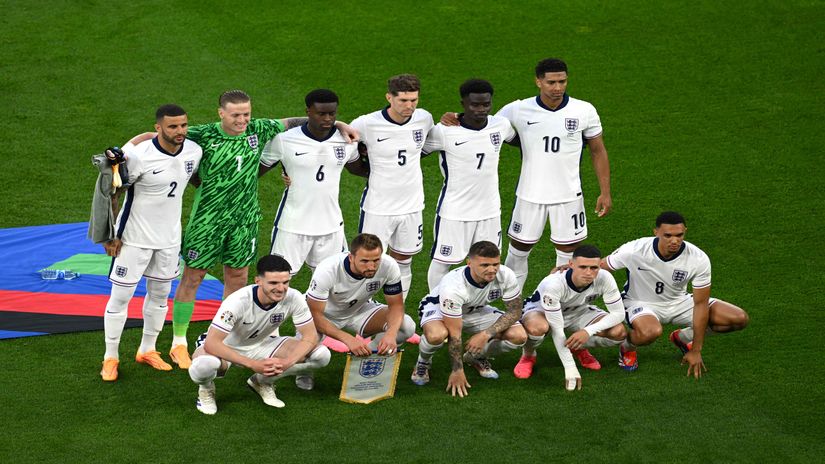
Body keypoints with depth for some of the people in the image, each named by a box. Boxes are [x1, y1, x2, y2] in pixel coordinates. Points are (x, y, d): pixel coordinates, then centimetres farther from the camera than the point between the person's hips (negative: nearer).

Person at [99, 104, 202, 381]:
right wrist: (110, 235, -13)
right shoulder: (138, 156, -24)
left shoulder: (194, 151, -7)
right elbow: (112, 193, -14)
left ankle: (147, 351, 33)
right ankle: (110, 357, 14)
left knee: (160, 293, 16)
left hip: (169, 237, 6)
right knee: (120, 296, 1)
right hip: (134, 238, -5)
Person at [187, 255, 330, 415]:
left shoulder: (294, 298, -22)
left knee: (321, 355, -16)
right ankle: (206, 390, 0)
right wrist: (253, 364, -43)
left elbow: (310, 337, -15)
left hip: (262, 344, 4)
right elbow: (211, 343, -37)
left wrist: (287, 362, -34)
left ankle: (263, 382, 7)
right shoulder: (238, 301, -33)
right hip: (226, 347, -4)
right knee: (202, 367, -41)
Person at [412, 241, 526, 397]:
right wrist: (457, 371, -26)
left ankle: (477, 357, 12)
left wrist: (486, 334, -28)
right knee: (437, 335, -41)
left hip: (475, 311, 5)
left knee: (519, 336, -17)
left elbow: (515, 311, -15)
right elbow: (454, 334, -32)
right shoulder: (453, 286, -39)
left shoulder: (506, 276, -27)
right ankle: (423, 361, -4)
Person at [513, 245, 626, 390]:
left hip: (578, 311, 4)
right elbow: (557, 330, -35)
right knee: (537, 327, -42)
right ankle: (528, 356, -4)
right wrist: (570, 368, -37)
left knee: (619, 332, -21)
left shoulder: (604, 278, -29)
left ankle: (580, 348, 10)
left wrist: (589, 331, -37)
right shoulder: (554, 284, -39)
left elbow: (619, 313, -21)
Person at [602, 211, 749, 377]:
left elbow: (700, 304, -15)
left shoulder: (698, 259, -22)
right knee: (651, 332, -42)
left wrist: (696, 351, -13)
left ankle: (682, 337, 14)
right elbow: (596, 270, -13)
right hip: (641, 302, -4)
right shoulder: (633, 251, -27)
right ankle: (627, 348, -3)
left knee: (739, 319, -11)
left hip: (679, 301, 4)